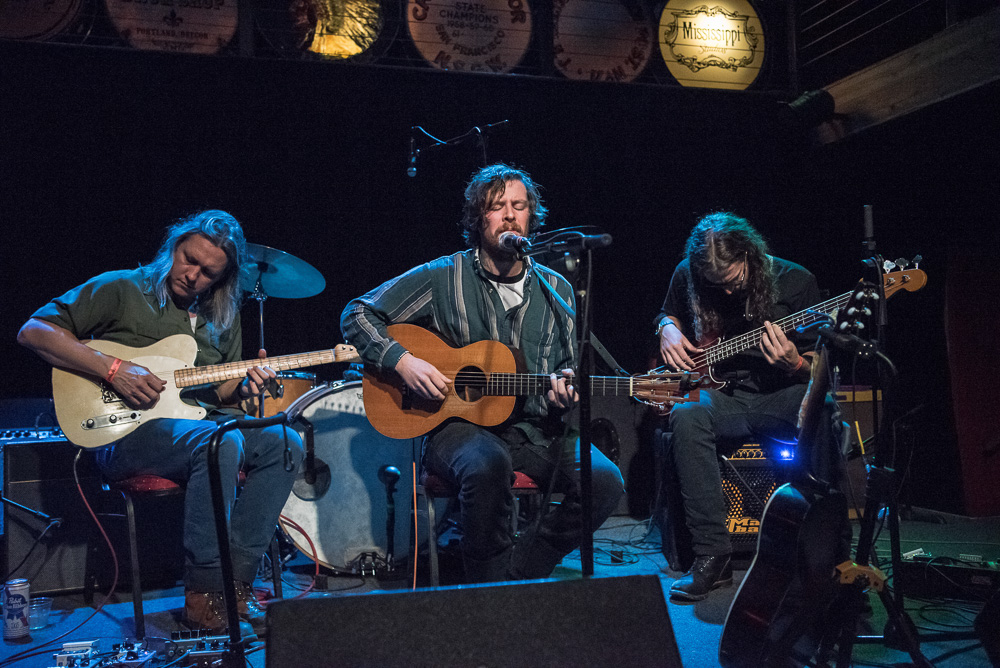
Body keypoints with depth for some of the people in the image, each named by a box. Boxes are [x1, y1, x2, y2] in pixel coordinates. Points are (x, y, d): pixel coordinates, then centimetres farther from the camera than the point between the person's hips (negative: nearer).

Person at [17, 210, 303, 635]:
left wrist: (245, 387, -4)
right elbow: (33, 331, -7)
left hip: (196, 424, 7)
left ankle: (235, 582, -12)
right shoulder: (122, 289, 0)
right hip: (124, 433, -7)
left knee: (284, 443, -14)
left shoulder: (222, 317, 18)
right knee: (221, 442, -34)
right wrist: (114, 370, -17)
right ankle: (203, 593, -24)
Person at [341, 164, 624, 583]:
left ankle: (517, 576, -3)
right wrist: (402, 361, -12)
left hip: (537, 429, 4)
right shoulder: (442, 277, -1)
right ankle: (490, 584, -12)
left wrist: (564, 385, -6)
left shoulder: (555, 290, 10)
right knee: (488, 464, -38)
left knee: (605, 482, -21)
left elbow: (567, 364, 18)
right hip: (458, 425, -4)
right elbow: (357, 315, 3)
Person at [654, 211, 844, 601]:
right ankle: (711, 555, -29)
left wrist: (794, 364, -22)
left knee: (823, 406, -36)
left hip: (779, 398, -1)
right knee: (686, 416, -34)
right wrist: (668, 329, 1)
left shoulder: (795, 281, -4)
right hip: (721, 396, 1)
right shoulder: (687, 276, 2)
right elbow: (668, 313, 25)